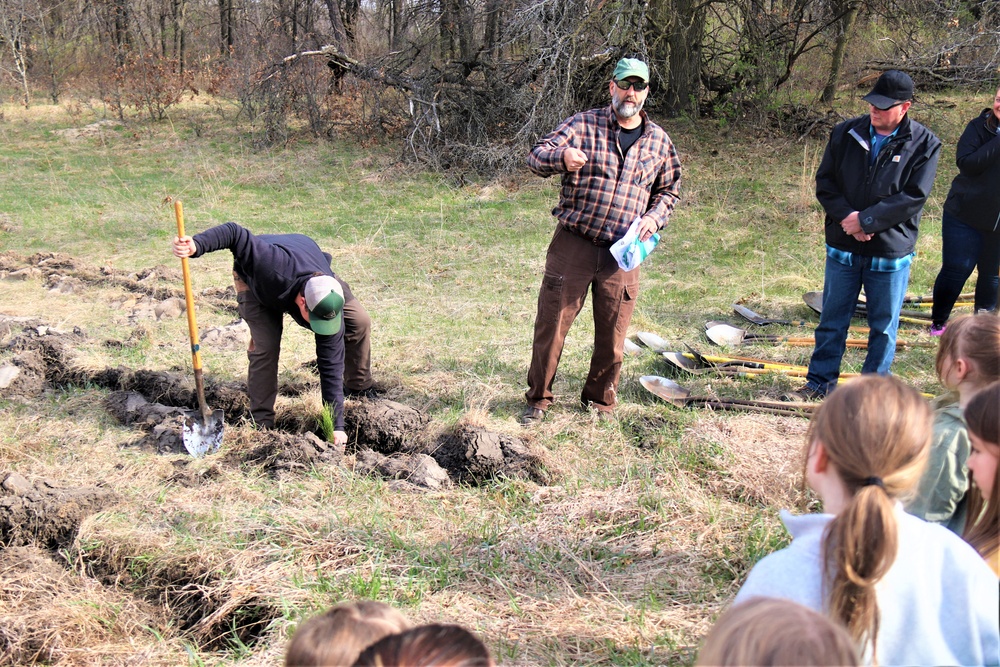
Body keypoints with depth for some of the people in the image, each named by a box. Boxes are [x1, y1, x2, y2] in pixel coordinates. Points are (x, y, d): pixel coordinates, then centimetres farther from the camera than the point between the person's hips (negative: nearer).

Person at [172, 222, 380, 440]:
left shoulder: (330, 308, -37)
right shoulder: (276, 267, -49)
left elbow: (331, 368, -31)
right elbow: (234, 233, -42)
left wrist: (336, 426, -31)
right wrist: (196, 246, -57)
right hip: (254, 277, -3)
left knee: (359, 321, -10)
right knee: (265, 344, -23)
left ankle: (360, 387, 14)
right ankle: (261, 422, -9)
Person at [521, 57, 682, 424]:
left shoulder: (658, 140, 10)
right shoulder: (584, 124, -1)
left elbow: (668, 189, 23)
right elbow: (537, 156, -9)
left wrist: (654, 217, 2)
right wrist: (561, 157, -33)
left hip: (623, 254, 3)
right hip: (574, 245, -2)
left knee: (612, 335, 7)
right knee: (551, 323, 0)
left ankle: (600, 401, 28)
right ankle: (538, 399, 17)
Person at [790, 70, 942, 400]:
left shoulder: (925, 144, -8)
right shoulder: (846, 134, -1)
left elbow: (913, 198, -14)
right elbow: (825, 181, 1)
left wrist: (865, 220, -19)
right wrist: (846, 216, -15)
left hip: (891, 252, -2)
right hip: (843, 248, 2)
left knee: (884, 327, 10)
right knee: (832, 320, 12)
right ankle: (820, 382, 24)